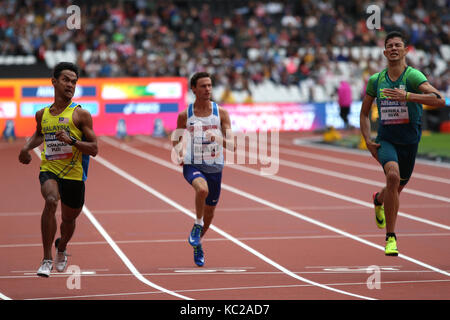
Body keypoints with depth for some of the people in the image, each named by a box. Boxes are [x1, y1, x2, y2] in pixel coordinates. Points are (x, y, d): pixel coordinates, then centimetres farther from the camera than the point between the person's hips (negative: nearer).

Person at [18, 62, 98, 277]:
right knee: (51, 200, -30)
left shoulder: (81, 114, -5)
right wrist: (27, 147, 12)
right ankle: (47, 259, -26)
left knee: (69, 218, 15)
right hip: (49, 170, 1)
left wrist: (72, 140, -22)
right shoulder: (42, 114, 7)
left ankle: (61, 247, 53)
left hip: (73, 174, -1)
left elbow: (94, 149, -8)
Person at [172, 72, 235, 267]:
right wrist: (180, 155, -12)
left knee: (209, 213, 14)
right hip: (192, 165, -2)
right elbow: (177, 140, 10)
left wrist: (219, 139, -29)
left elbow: (232, 146, -7)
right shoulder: (185, 115, -4)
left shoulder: (221, 113, -4)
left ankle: (197, 243, 42)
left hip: (215, 168, 2)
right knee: (202, 189, -37)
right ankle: (197, 225, -14)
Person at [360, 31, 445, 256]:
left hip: (410, 141, 0)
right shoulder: (376, 80, 1)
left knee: (397, 188, 15)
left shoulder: (413, 76, -11)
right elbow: (364, 113, 15)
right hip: (386, 140, 0)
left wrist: (406, 96, -33)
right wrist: (367, 140, 2)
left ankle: (378, 200, 56)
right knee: (393, 175, -29)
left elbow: (440, 100, -26)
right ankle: (390, 237, -21)